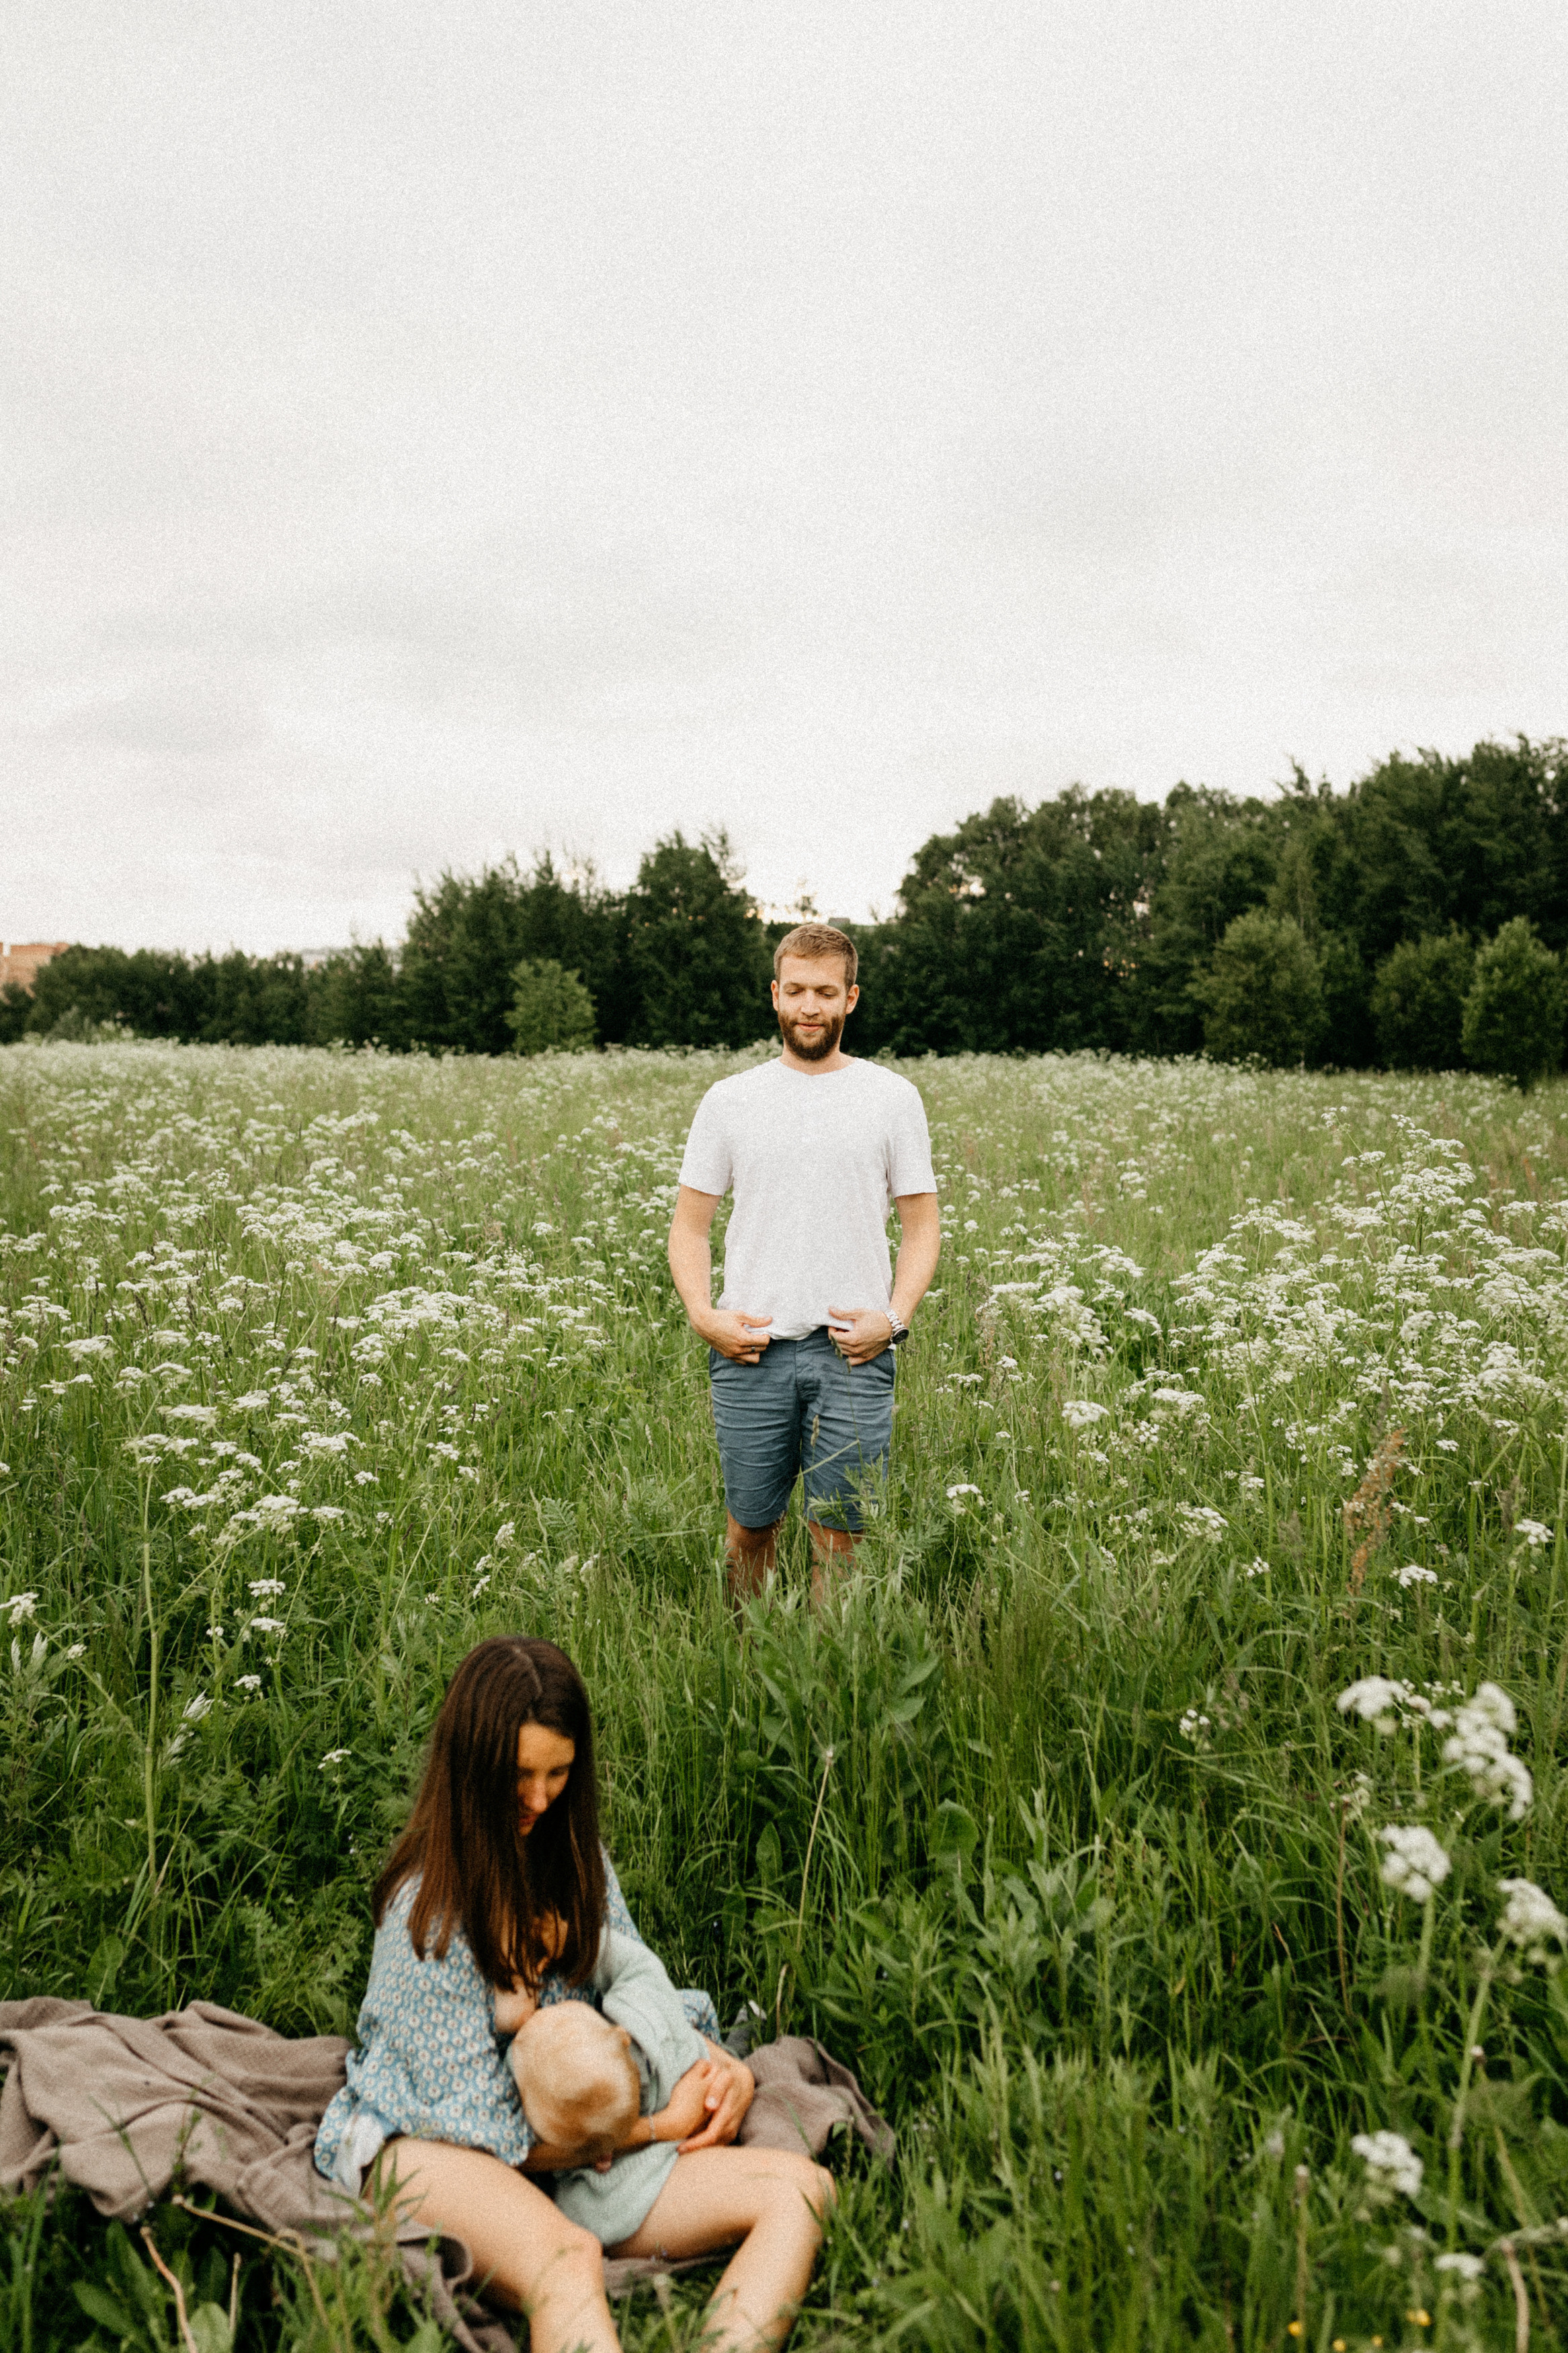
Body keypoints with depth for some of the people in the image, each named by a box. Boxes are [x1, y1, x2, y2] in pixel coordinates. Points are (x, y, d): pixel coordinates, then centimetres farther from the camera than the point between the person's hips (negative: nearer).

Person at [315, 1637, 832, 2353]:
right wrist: (663, 2126, -12)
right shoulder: (427, 1910, -14)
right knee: (567, 2258, -42)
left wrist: (720, 2065, -6)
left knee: (799, 2186, -18)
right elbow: (485, 2131, -14)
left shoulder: (574, 1856, 6)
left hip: (570, 2146, 7)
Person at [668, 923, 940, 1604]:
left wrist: (894, 1318, -7)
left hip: (853, 1350, -1)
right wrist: (702, 1314, -6)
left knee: (840, 1533, 1)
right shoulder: (727, 1100, 8)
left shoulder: (892, 1097, 7)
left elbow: (921, 1224, 8)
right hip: (749, 1348, 1)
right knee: (749, 1526, 9)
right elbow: (689, 1225, 11)